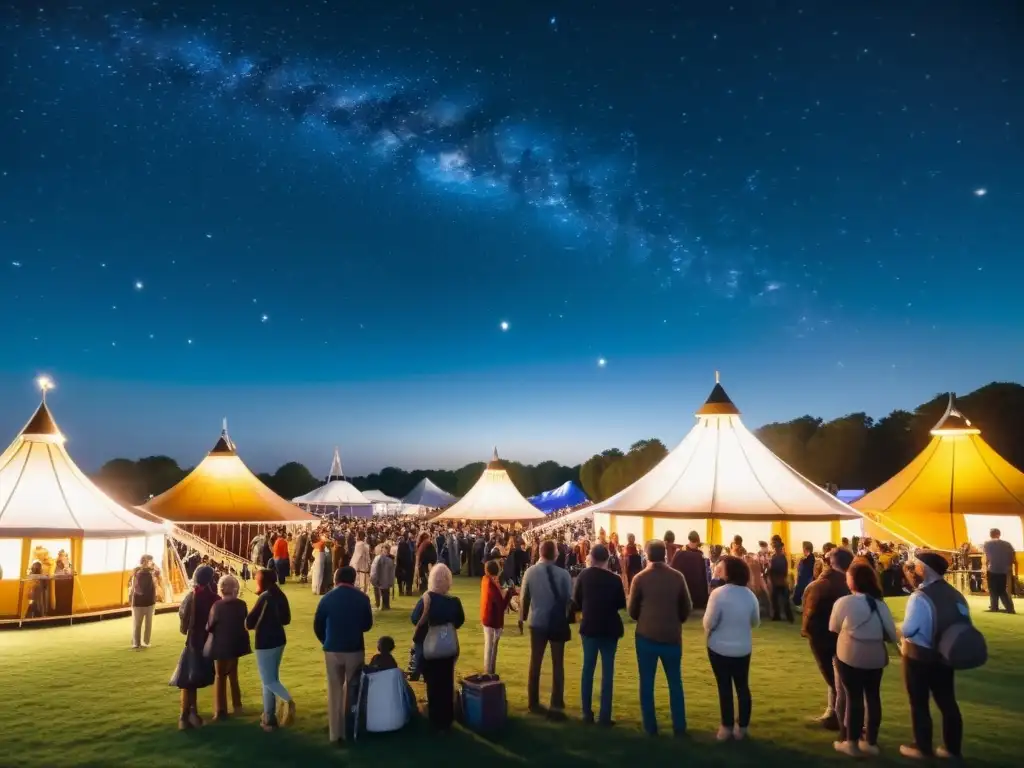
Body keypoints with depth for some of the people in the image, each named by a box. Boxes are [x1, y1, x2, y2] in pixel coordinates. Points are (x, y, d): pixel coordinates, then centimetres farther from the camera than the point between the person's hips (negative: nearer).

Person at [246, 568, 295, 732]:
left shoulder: (264, 597, -18)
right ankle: (269, 718, 22)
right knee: (272, 678, 15)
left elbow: (249, 622, -14)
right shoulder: (280, 596, 4)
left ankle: (287, 699, -28)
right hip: (278, 640, 8)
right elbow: (286, 619, 12)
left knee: (268, 680, -3)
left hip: (265, 643, -8)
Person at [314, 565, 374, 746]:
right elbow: (367, 625, 4)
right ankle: (351, 730, 20)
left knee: (335, 691, 11)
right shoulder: (362, 598, -5)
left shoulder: (327, 598, -5)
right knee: (352, 690, 15)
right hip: (355, 650, 0)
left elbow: (317, 626, 1)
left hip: (332, 650, 0)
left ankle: (336, 733, 12)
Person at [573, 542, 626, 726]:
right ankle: (604, 716, 3)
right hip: (609, 628, -2)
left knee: (588, 668, 12)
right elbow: (622, 604, -2)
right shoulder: (614, 579, -11)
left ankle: (587, 713, 14)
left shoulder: (584, 575, -5)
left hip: (589, 626, 2)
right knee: (607, 671, 4)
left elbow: (576, 600, 0)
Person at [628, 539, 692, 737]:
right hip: (672, 636, 1)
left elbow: (632, 610, 1)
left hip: (646, 635, -1)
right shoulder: (677, 577, -4)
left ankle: (651, 727, 13)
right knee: (675, 682, 14)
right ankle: (679, 727, 18)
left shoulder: (640, 578, -7)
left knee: (646, 682, 9)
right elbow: (687, 608, 4)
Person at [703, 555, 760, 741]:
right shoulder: (750, 595, -6)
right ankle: (741, 727, 23)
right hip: (743, 648, 4)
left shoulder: (718, 593, -22)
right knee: (743, 687, 15)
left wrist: (708, 633, 4)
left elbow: (709, 622, -17)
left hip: (720, 648, -4)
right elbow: (755, 622, 7)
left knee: (724, 687, 8)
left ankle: (727, 727, 16)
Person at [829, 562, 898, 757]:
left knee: (853, 697, 5)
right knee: (873, 697, 13)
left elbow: (833, 628, -2)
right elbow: (892, 635, 2)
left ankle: (851, 743, 14)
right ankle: (871, 742, 24)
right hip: (875, 657, 5)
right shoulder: (880, 603, -1)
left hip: (850, 656, -4)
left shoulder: (844, 602, -14)